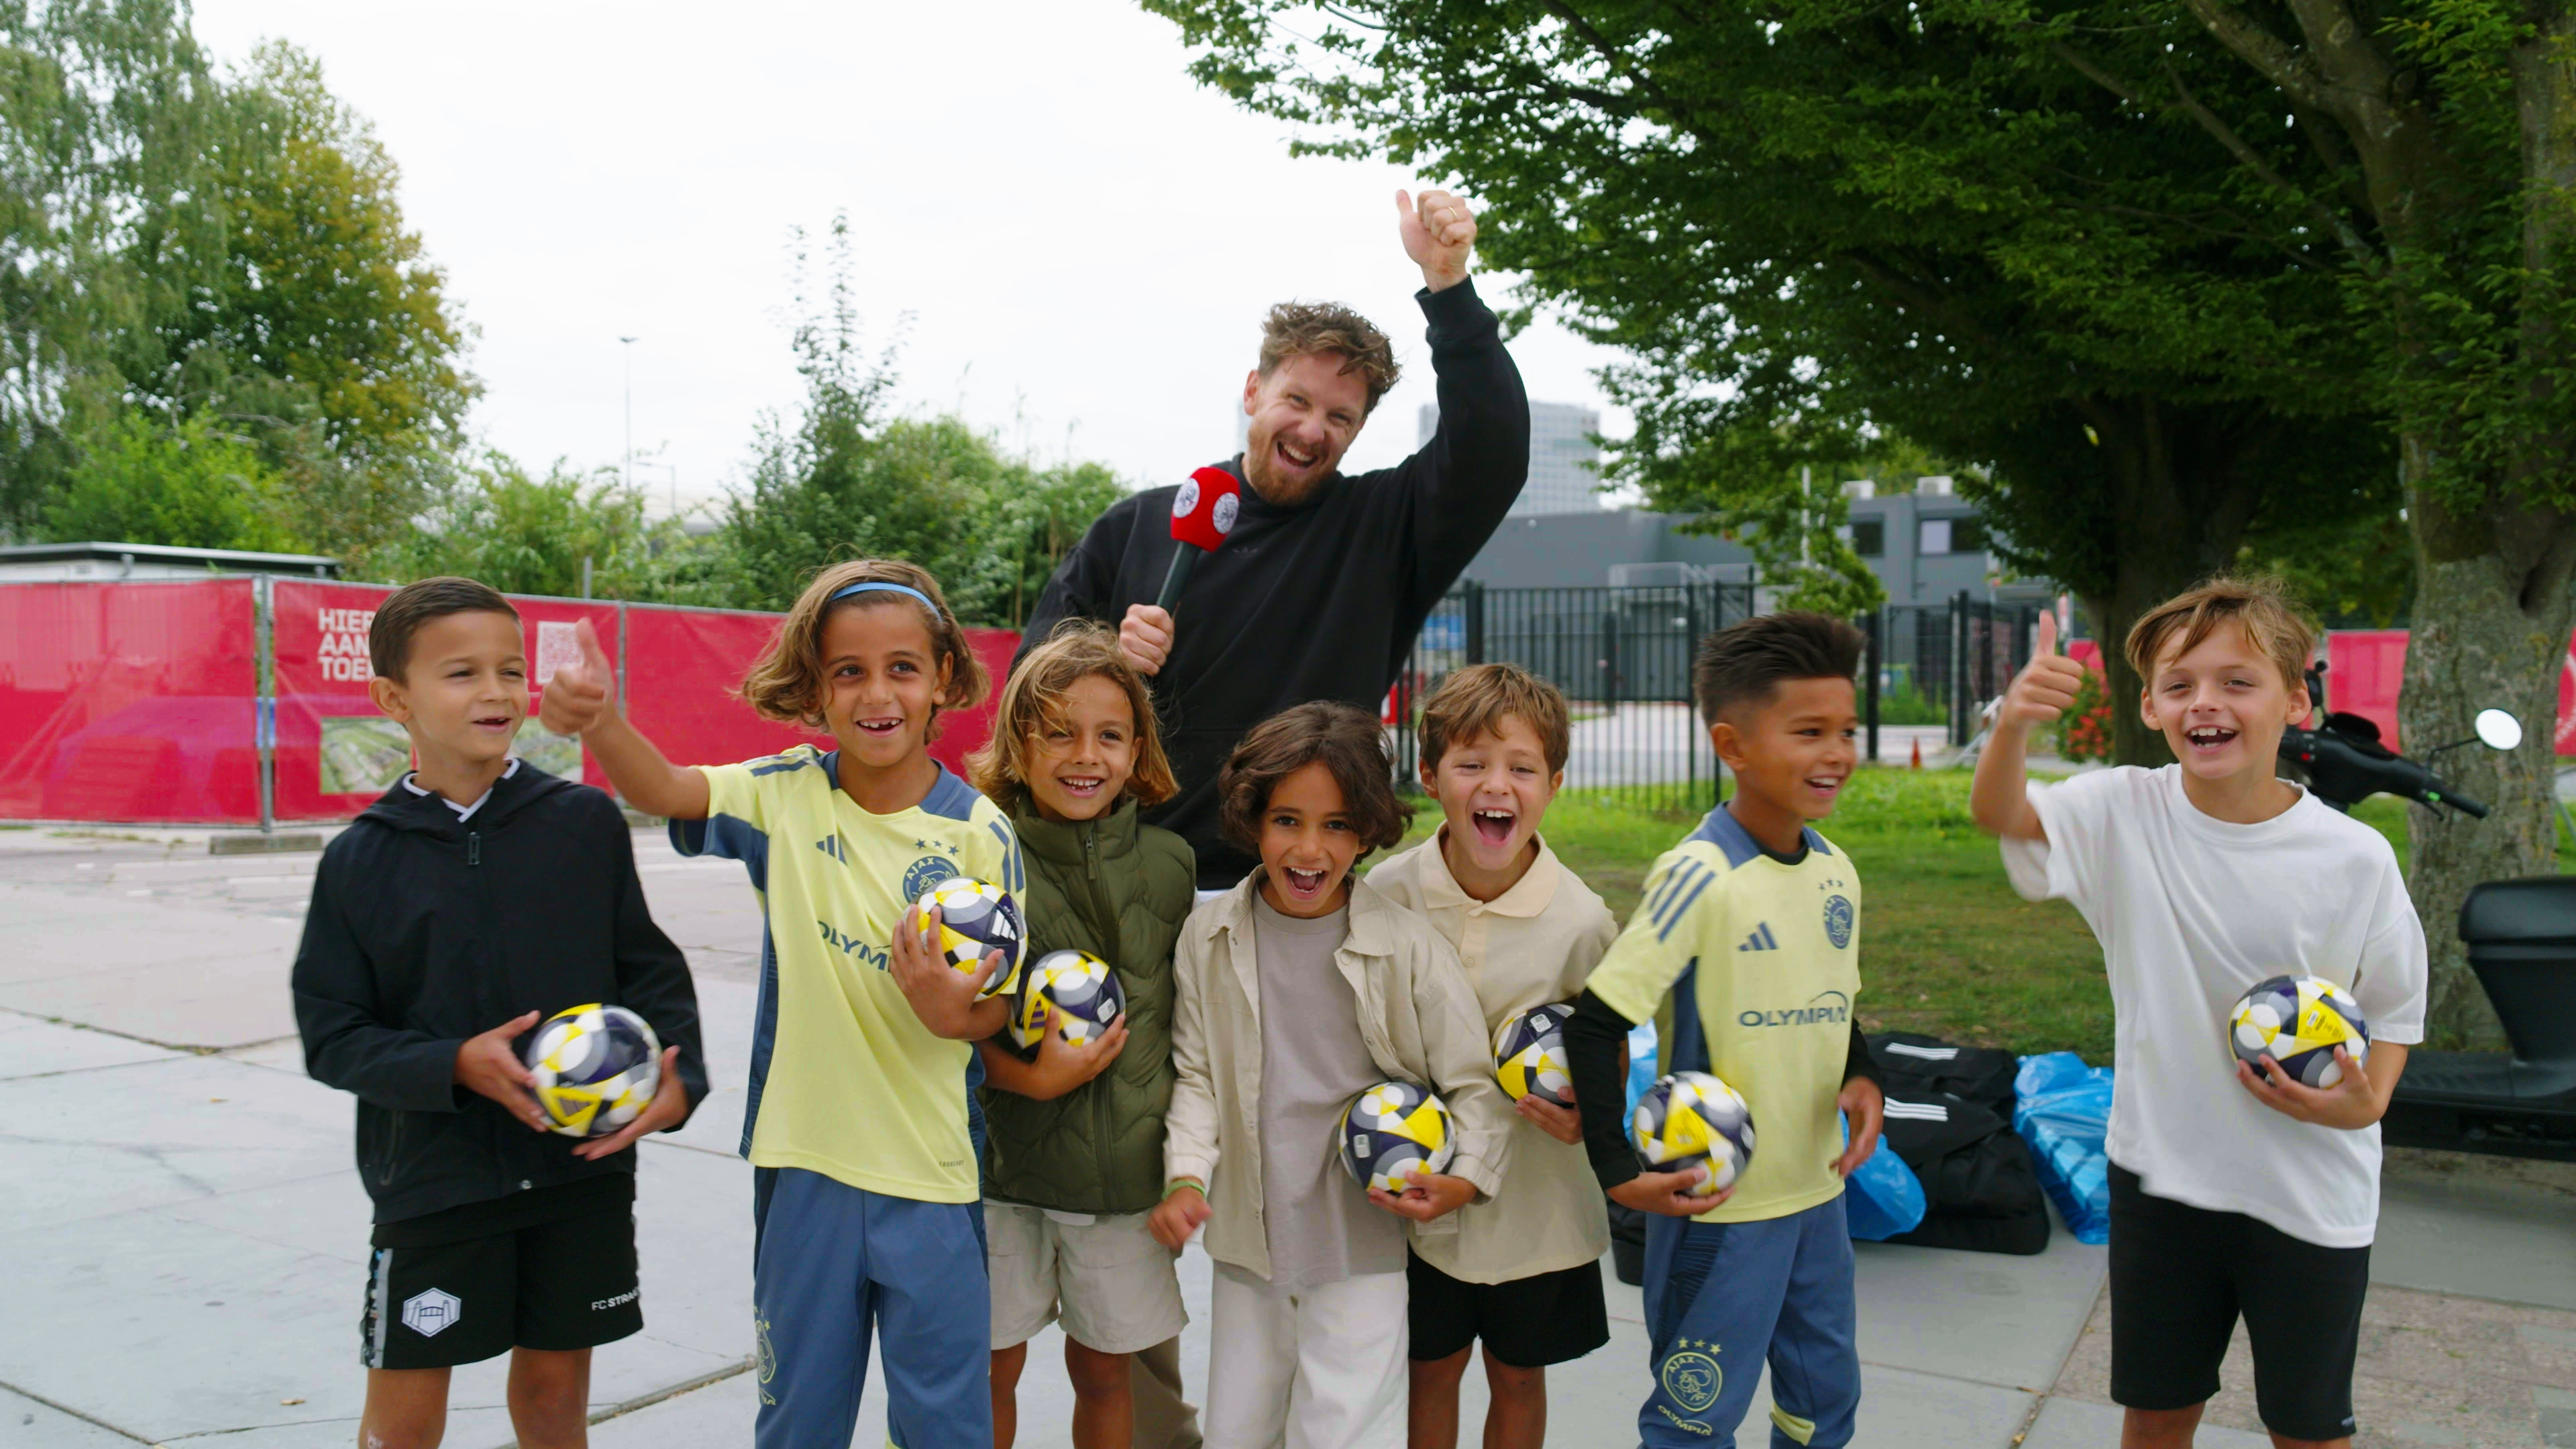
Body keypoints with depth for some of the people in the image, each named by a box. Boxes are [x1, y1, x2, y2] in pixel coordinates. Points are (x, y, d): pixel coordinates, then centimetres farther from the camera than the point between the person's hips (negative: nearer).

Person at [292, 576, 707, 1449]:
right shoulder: (362, 860, -5)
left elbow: (649, 967, 2)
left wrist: (676, 1075, -13)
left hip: (584, 1168, 1)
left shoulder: (586, 823, -4)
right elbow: (332, 1034, -3)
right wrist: (455, 1066, -19)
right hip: (431, 1177, -1)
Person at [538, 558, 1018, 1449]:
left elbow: (998, 1008, -3)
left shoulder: (981, 833, -9)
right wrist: (601, 721, -36)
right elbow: (664, 792, -17)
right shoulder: (790, 795, -2)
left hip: (931, 1177, -2)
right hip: (804, 1160, 2)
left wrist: (953, 1014, -24)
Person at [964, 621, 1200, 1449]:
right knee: (993, 1369, 11)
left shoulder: (1166, 863, 1)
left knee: (1103, 1371, 15)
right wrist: (1031, 1077, -20)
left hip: (1126, 1163, 2)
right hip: (1002, 1162, -2)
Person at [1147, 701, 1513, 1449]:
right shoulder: (1210, 934, -2)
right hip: (1245, 1244, 3)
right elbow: (1195, 1071, 5)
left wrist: (1466, 1179, -16)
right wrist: (1187, 1176, -8)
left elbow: (1475, 1082, -2)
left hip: (1362, 1247, -3)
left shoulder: (1409, 947, -11)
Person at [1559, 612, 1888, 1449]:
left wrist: (1861, 1078, -4)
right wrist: (1619, 1172, -22)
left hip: (1818, 1188, 7)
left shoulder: (1836, 871, 2)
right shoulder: (1701, 876, -20)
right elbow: (1596, 1024, -20)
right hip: (1719, 1201, -7)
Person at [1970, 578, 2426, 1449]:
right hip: (2161, 1169, 1)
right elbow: (2000, 815, -22)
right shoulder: (2127, 812, -9)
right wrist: (2014, 725, -41)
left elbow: (2396, 1008, 1)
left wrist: (2366, 1102, -18)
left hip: (2311, 1189, -1)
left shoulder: (2356, 858, -11)